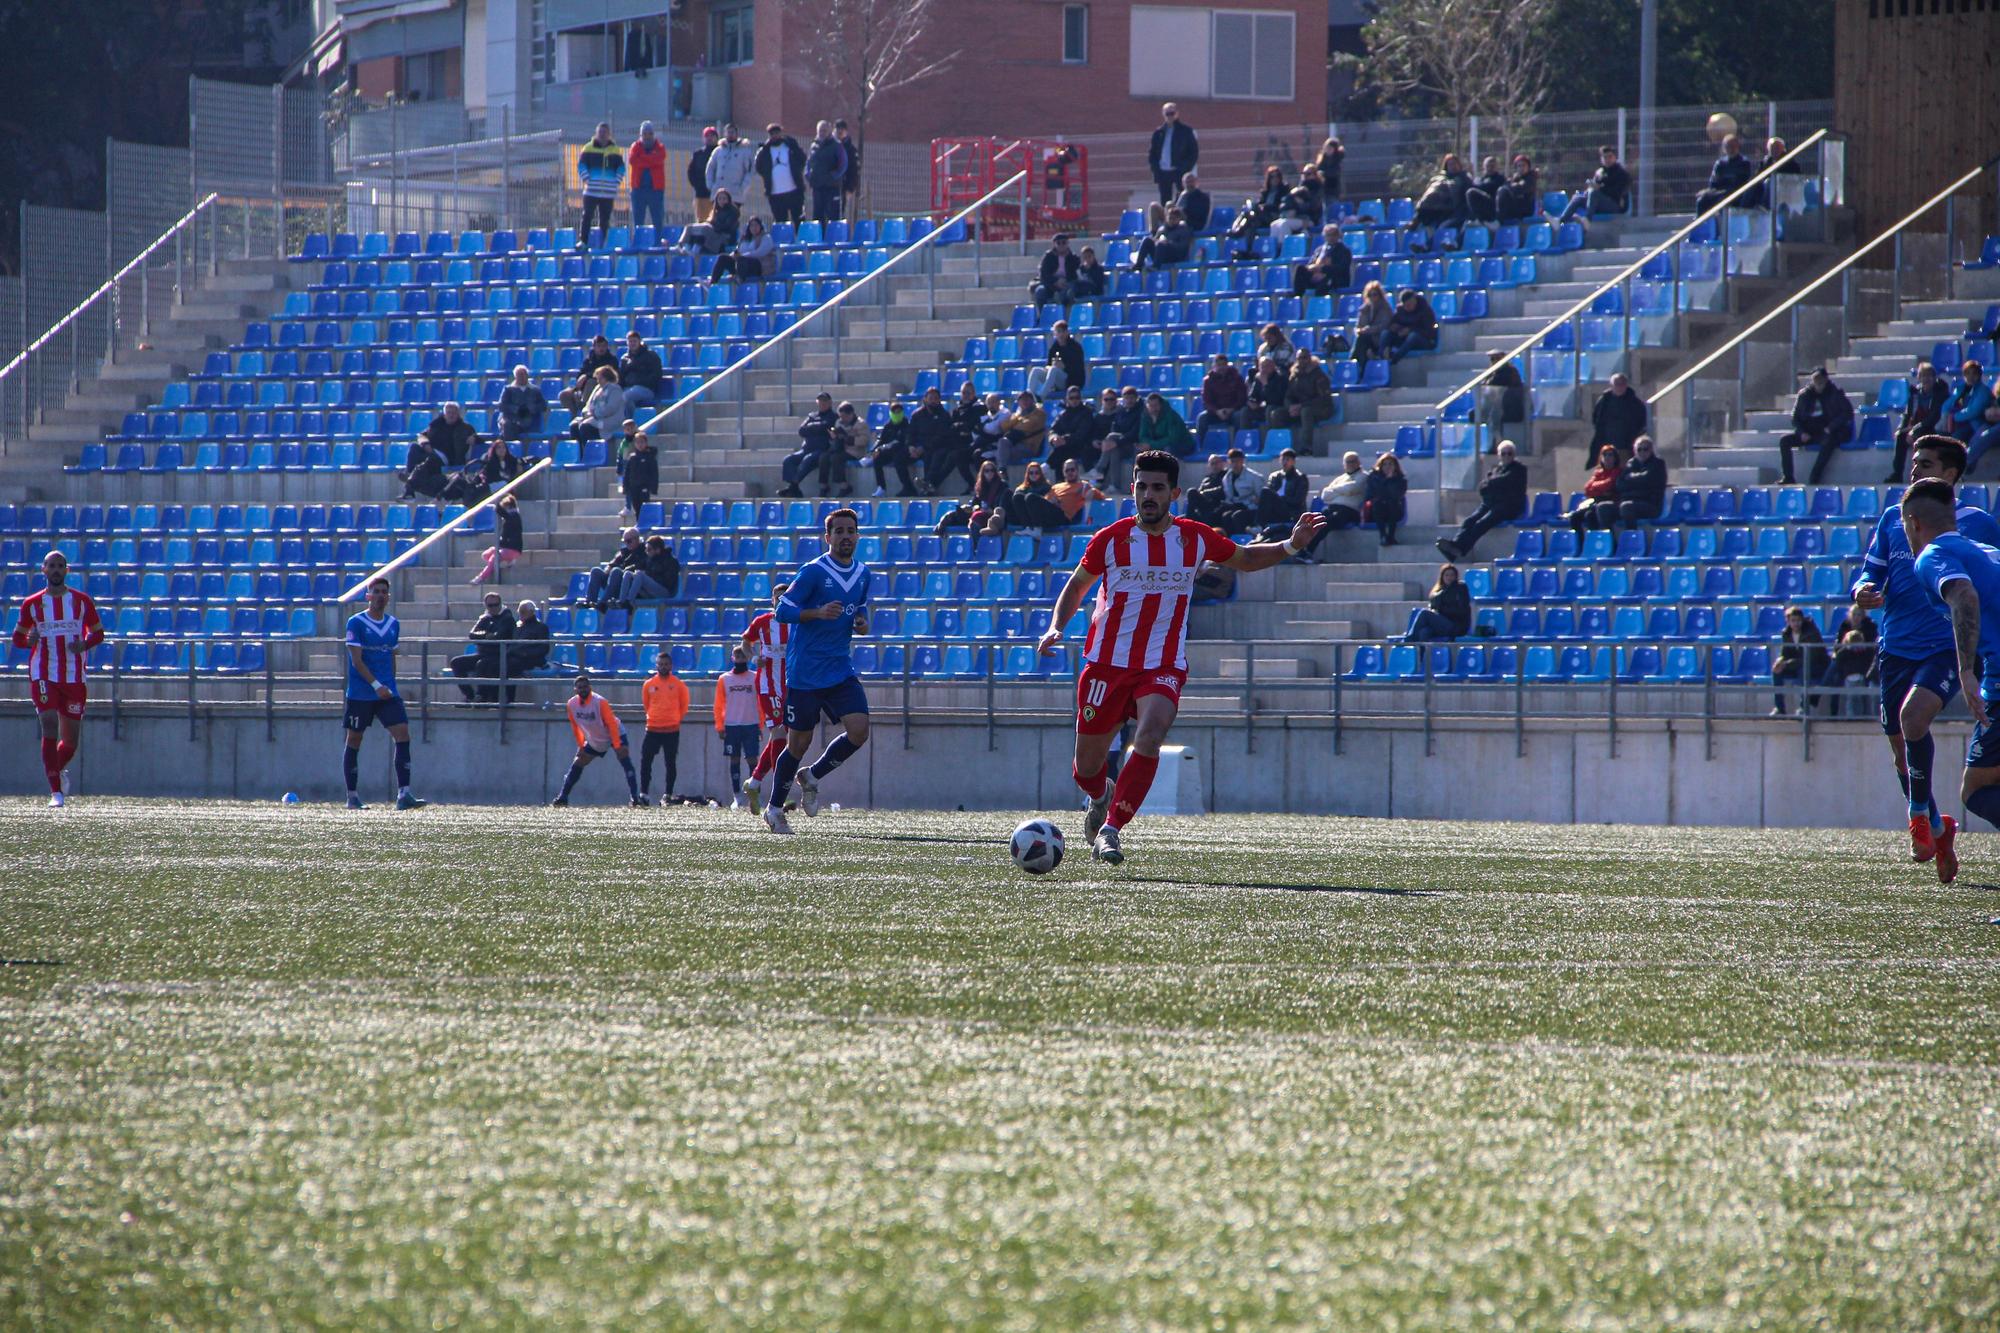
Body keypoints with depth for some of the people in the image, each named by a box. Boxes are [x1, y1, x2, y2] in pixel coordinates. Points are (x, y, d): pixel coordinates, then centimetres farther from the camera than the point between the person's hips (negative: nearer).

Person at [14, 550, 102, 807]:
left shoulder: (82, 601, 4)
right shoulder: (31, 604, 3)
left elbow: (98, 633, 11)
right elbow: (17, 637, 11)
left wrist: (84, 645, -11)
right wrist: (30, 640, -12)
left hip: (74, 677, 1)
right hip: (43, 677, -1)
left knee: (71, 739, 7)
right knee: (49, 728, -16)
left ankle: (59, 769, 41)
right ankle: (56, 791, -13)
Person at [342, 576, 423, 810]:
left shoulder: (393, 624, 11)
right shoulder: (356, 623, -7)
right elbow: (357, 660, -13)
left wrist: (390, 685, 15)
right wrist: (376, 685, -21)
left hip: (388, 693, 4)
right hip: (360, 693, -4)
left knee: (402, 734, -10)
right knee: (354, 741, 4)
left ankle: (403, 795, -14)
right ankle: (352, 797, 15)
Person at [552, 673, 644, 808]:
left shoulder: (600, 702, -27)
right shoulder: (571, 705, -12)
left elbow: (612, 724, -26)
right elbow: (575, 727, 3)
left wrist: (617, 747, -29)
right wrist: (581, 746, 4)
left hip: (614, 735, -5)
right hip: (594, 741, 5)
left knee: (625, 760, -22)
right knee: (577, 765, 4)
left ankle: (635, 799, -28)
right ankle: (562, 798, 14)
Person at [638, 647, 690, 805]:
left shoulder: (678, 684, 0)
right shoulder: (649, 684, 4)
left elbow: (683, 706, 8)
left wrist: (674, 719, 8)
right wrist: (655, 717, 12)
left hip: (672, 730, -1)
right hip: (653, 729, 1)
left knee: (671, 763, 2)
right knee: (645, 761, -4)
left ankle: (668, 794, 10)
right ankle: (644, 794, 1)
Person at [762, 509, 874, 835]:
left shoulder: (862, 574, 9)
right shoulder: (813, 572, -11)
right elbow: (783, 611, -12)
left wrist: (862, 623, 2)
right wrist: (818, 613, -27)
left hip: (841, 670, 5)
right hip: (805, 672, -5)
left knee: (858, 731, -11)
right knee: (799, 741, 1)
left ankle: (812, 776, 14)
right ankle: (774, 809, 19)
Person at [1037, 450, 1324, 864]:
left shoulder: (1197, 538, 0)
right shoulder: (1110, 539, -3)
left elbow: (1245, 560, 19)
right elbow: (1077, 585, 12)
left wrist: (1290, 546, 3)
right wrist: (1056, 627, -4)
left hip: (1163, 667, 0)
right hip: (1106, 663, 1)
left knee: (1150, 738, -30)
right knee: (1087, 766, 6)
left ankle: (1111, 828, -23)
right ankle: (1100, 799, 44)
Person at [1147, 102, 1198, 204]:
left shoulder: (1186, 131, 1)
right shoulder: (1159, 133, 11)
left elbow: (1194, 152, -1)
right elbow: (1152, 152, 14)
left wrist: (1185, 168, -10)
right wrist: (1154, 168, 1)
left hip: (1180, 172, -4)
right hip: (1163, 172, 4)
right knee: (1165, 202, 5)